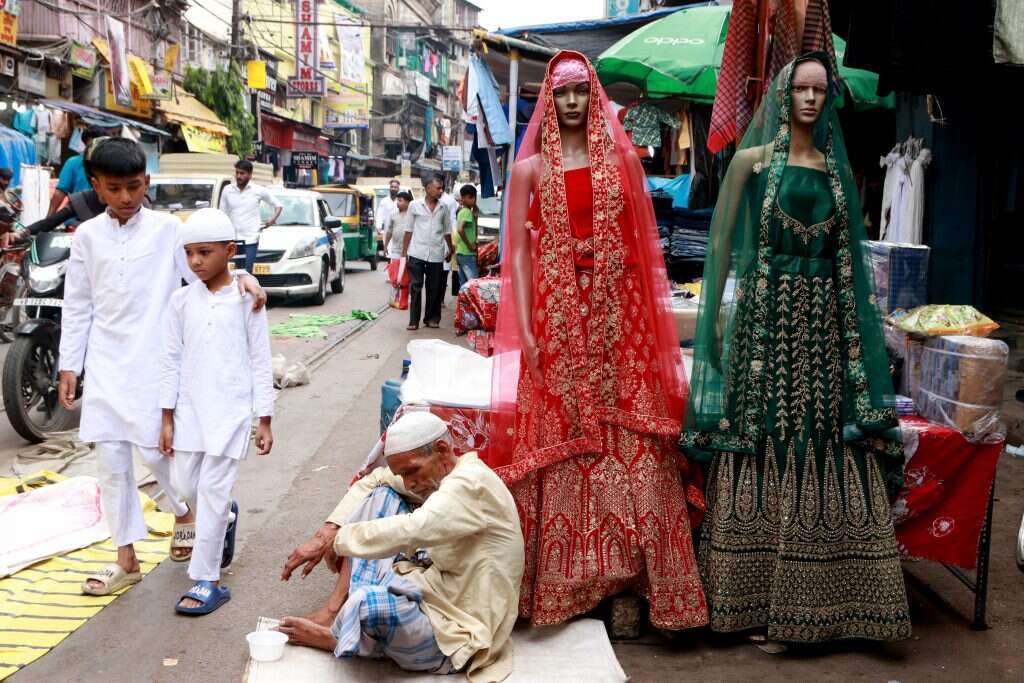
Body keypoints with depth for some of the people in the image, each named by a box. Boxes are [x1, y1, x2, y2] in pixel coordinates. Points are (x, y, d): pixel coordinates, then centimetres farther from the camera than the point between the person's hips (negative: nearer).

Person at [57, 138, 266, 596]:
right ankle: (126, 559, 16)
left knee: (155, 450, -2)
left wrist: (241, 279, -26)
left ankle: (185, 511, 31)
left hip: (154, 360, -3)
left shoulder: (167, 229, -1)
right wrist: (69, 365, 8)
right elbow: (77, 306, 10)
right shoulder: (87, 235, 7)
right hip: (105, 363, 3)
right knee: (111, 460, 4)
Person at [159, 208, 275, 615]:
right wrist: (167, 418, 4)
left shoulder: (245, 300, -5)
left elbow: (260, 362, -2)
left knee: (213, 491, -5)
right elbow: (172, 361, 6)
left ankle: (206, 580, 2)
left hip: (231, 410, -4)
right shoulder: (181, 301, 3)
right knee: (186, 485, 10)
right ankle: (225, 517, 43)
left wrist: (265, 420, -4)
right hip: (190, 409, 4)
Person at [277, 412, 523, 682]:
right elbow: (373, 480, 9)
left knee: (365, 603, -36)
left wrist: (336, 540, -23)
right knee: (382, 495, 5)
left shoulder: (472, 482, -23)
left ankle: (335, 637, 3)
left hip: (455, 633, -9)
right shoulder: (433, 474, 5)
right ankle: (334, 608, -2)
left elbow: (411, 531, -35)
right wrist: (328, 532, -5)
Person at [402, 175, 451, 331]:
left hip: (436, 254, 2)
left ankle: (432, 318, 16)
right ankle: (414, 321, 1)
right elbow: (409, 230, 5)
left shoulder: (444, 208, 8)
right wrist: (404, 252, 2)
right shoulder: (415, 205, 2)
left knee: (434, 288, 6)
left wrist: (450, 249, 13)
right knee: (415, 287, -2)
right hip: (417, 253, -2)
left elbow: (447, 231, 15)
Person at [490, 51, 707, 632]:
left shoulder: (624, 159, 9)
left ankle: (625, 581, 6)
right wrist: (525, 330, -6)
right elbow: (519, 252, 3)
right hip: (556, 324, -1)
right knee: (560, 444, 1)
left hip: (618, 321, 1)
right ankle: (563, 582, 11)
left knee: (628, 445, -2)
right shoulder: (530, 169, 7)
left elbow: (645, 244, 9)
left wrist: (653, 317, 2)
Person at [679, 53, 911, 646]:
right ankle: (760, 598, 9)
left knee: (827, 456, 3)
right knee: (765, 449, -1)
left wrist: (857, 324, 10)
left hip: (824, 320, 4)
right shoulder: (752, 160, 2)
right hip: (766, 314, -4)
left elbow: (848, 253, 15)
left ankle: (814, 599, 14)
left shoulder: (838, 166, 14)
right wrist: (714, 312, -4)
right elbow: (722, 240, 2)